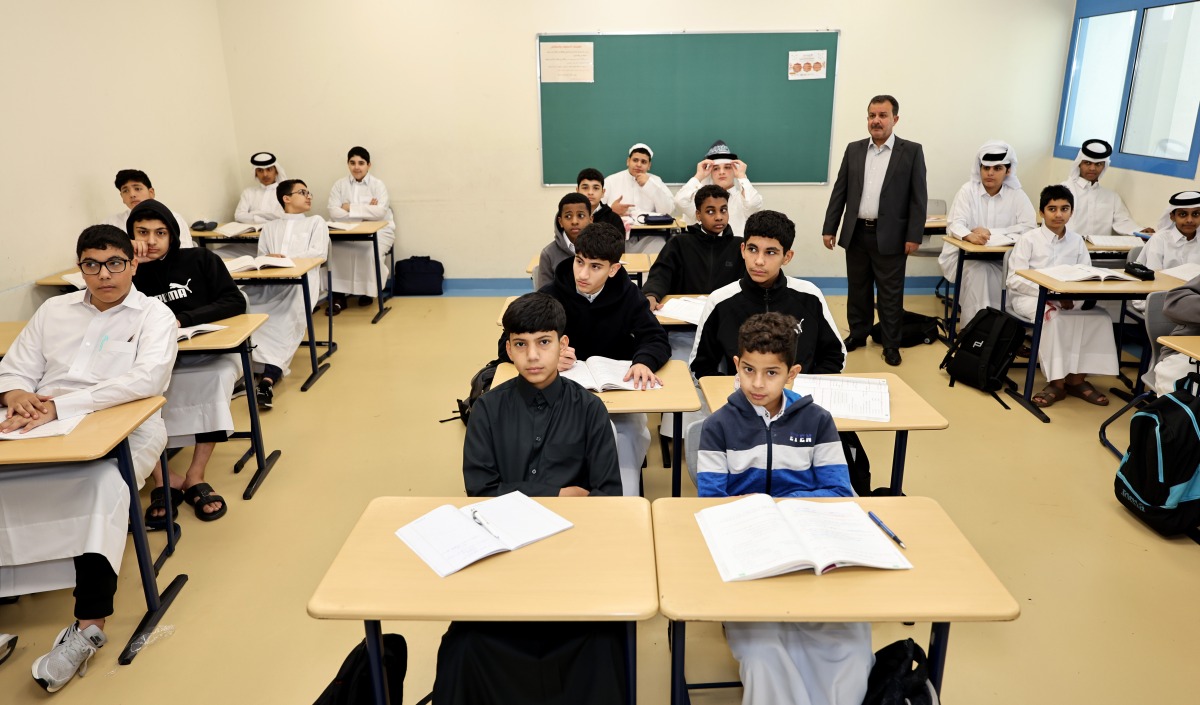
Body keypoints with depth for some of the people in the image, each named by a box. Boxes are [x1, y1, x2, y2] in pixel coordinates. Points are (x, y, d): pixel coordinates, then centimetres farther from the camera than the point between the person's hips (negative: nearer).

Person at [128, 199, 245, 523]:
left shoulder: (200, 260, 4)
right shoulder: (131, 272, 7)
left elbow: (235, 302, -5)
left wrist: (183, 319, -16)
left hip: (204, 355, -1)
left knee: (221, 373, -34)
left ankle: (195, 477, -26)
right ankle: (163, 480, -23)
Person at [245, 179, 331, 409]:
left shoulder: (316, 222, 26)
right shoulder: (269, 227, 33)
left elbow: (318, 253, 7)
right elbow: (261, 259, 20)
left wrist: (285, 258, -7)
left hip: (301, 281, -3)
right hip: (268, 284, 3)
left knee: (284, 322, -34)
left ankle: (267, 381, -48)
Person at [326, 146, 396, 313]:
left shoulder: (378, 185, -1)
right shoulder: (339, 185, 5)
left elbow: (380, 212, -17)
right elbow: (334, 213, -9)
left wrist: (350, 208, -14)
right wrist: (366, 211, -17)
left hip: (378, 231, -2)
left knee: (370, 251, -32)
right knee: (335, 250, -27)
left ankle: (367, 291, -8)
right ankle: (338, 296, -19)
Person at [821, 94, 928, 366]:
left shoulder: (911, 151, -1)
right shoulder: (854, 150, 7)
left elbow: (918, 198, -4)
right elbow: (840, 191, 8)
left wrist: (914, 235, -9)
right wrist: (829, 228, 3)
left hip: (890, 236, -3)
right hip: (856, 234, 3)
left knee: (890, 294, 4)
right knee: (857, 289, 14)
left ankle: (891, 344, 16)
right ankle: (857, 335, 28)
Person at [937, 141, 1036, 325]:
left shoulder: (1017, 195, 2)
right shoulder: (968, 190, -2)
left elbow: (1029, 226, -9)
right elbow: (954, 224, -12)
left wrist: (991, 232, -19)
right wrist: (969, 235, -36)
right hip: (967, 256, -1)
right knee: (977, 272, -31)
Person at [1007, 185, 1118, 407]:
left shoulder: (1077, 242, 9)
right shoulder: (1029, 239, -4)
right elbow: (1015, 279, -11)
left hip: (1067, 300, 4)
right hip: (1028, 297, -4)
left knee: (1100, 317, -20)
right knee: (1053, 316, -34)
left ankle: (1077, 379, -12)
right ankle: (1057, 382, -24)